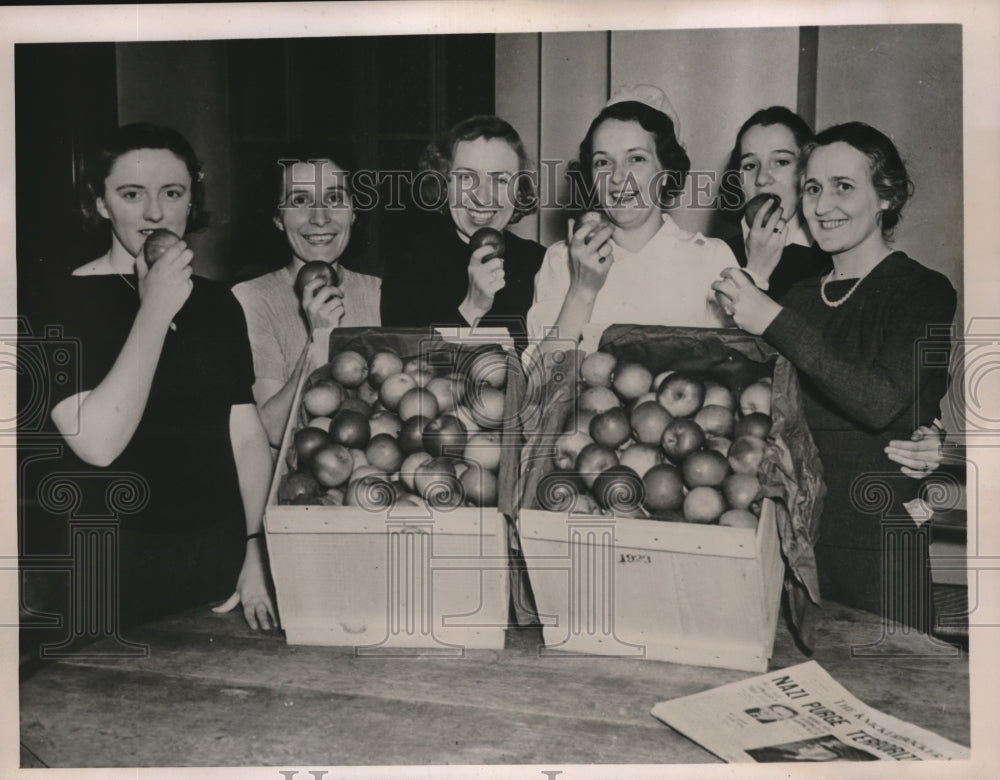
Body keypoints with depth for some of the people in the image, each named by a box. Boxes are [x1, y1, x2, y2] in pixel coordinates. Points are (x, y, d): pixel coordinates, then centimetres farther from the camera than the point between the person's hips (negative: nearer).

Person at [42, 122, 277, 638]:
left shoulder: (217, 303, 7)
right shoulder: (63, 300, -8)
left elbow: (248, 435, 6)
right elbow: (97, 442, -20)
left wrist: (256, 551, 0)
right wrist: (155, 311, -19)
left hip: (223, 553, 4)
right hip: (120, 566, -4)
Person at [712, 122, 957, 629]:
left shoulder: (923, 291, -5)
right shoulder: (801, 294, 11)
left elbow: (882, 401, -21)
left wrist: (773, 322, -22)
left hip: (880, 544, -4)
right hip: (795, 530, 5)